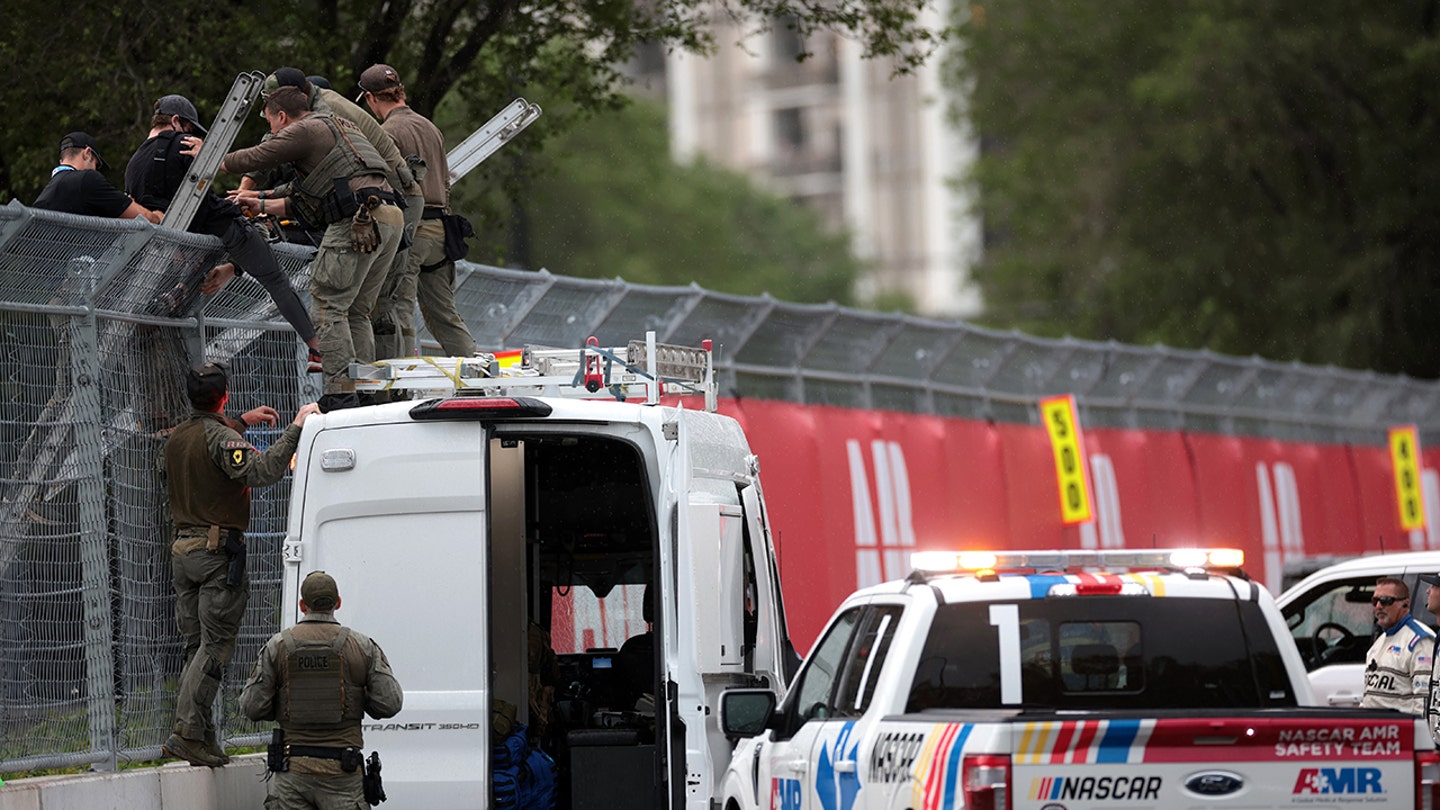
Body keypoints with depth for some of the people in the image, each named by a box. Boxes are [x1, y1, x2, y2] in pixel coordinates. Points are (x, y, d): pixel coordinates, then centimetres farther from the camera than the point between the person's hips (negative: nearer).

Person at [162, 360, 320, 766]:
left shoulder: (177, 437, 14)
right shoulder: (221, 437, -13)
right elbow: (260, 471, -29)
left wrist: (242, 421, 39)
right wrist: (295, 428, -25)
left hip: (182, 548, 8)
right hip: (217, 550, -8)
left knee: (196, 645, 9)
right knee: (216, 644, -8)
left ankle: (201, 736, 6)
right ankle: (188, 731, -17)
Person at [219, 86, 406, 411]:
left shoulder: (304, 130, 2)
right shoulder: (337, 127, 32)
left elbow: (253, 159, 6)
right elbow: (308, 199, 36)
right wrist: (263, 206, 41)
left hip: (359, 223, -9)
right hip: (392, 217, 9)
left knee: (328, 306, -6)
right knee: (356, 312, 13)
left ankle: (341, 394, -14)